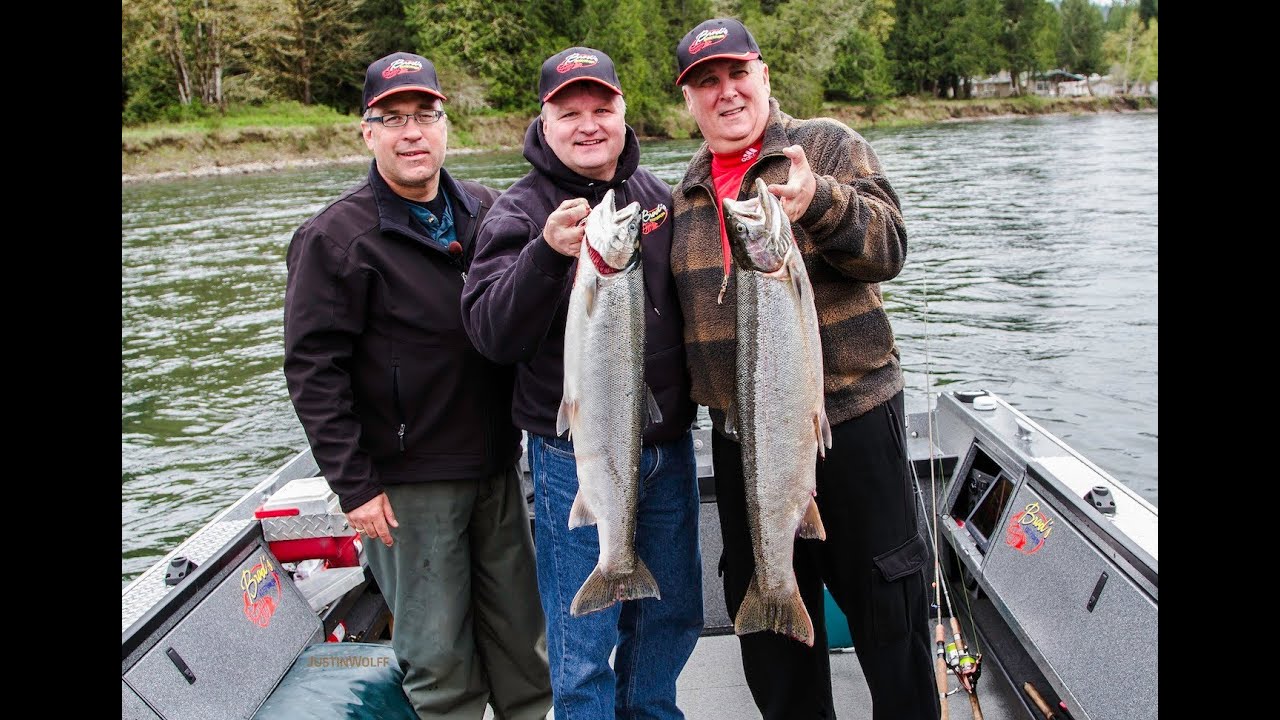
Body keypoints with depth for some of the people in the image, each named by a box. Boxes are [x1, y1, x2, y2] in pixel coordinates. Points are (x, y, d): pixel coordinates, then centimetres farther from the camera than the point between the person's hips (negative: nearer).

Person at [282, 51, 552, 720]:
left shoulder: (485, 210, 6)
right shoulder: (335, 236, -9)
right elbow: (313, 369, -11)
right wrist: (352, 483, -13)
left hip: (496, 465, 5)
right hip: (408, 483, -5)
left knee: (521, 633, 16)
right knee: (439, 655, 7)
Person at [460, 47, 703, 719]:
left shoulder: (655, 194, 7)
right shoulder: (521, 211, -9)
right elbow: (494, 336, -21)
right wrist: (546, 253, -34)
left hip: (670, 448, 6)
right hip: (576, 459, -5)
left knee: (674, 616, 21)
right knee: (584, 644, 6)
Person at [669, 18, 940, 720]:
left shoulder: (830, 146, -1)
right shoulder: (685, 191, 13)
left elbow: (888, 246, -14)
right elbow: (672, 302, 23)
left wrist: (819, 202, -30)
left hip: (852, 418, -4)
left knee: (884, 603, 6)